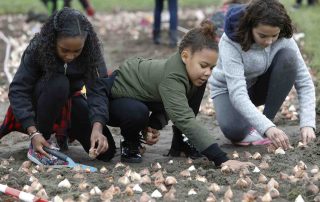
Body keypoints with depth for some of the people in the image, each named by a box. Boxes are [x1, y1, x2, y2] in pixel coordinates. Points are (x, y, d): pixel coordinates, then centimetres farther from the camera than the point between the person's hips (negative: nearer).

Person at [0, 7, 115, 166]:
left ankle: (64, 131, 14)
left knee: (105, 151, -14)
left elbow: (97, 90, -29)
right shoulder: (37, 49, -27)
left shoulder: (91, 52, -22)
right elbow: (18, 90, -29)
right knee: (58, 83, -36)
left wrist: (97, 128, -45)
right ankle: (37, 147, -23)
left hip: (69, 103, 3)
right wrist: (33, 133, -39)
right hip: (39, 103, -3)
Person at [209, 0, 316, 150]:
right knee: (234, 130, -36)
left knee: (288, 56, -27)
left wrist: (307, 124, -37)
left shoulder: (283, 39, -22)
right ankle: (247, 129, 1)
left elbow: (304, 82, -22)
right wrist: (267, 128, -52)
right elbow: (237, 94, -41)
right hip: (229, 89, -4)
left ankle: (267, 118, -15)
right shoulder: (231, 42, -32)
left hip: (260, 86, 4)